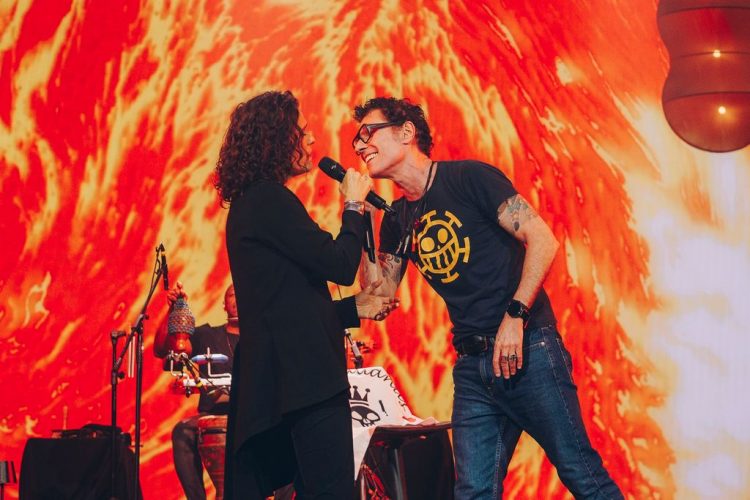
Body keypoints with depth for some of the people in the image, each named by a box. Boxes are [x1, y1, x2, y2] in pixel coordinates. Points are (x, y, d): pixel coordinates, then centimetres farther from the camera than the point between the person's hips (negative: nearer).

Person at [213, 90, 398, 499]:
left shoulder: (249, 204, 22)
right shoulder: (270, 198, -10)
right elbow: (340, 265, -14)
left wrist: (355, 308, 21)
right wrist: (354, 206, 3)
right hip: (304, 377, -11)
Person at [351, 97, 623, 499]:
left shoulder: (469, 178, -5)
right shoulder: (397, 220, 14)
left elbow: (542, 240, -11)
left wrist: (515, 316, -18)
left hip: (527, 348, -6)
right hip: (473, 367, 6)